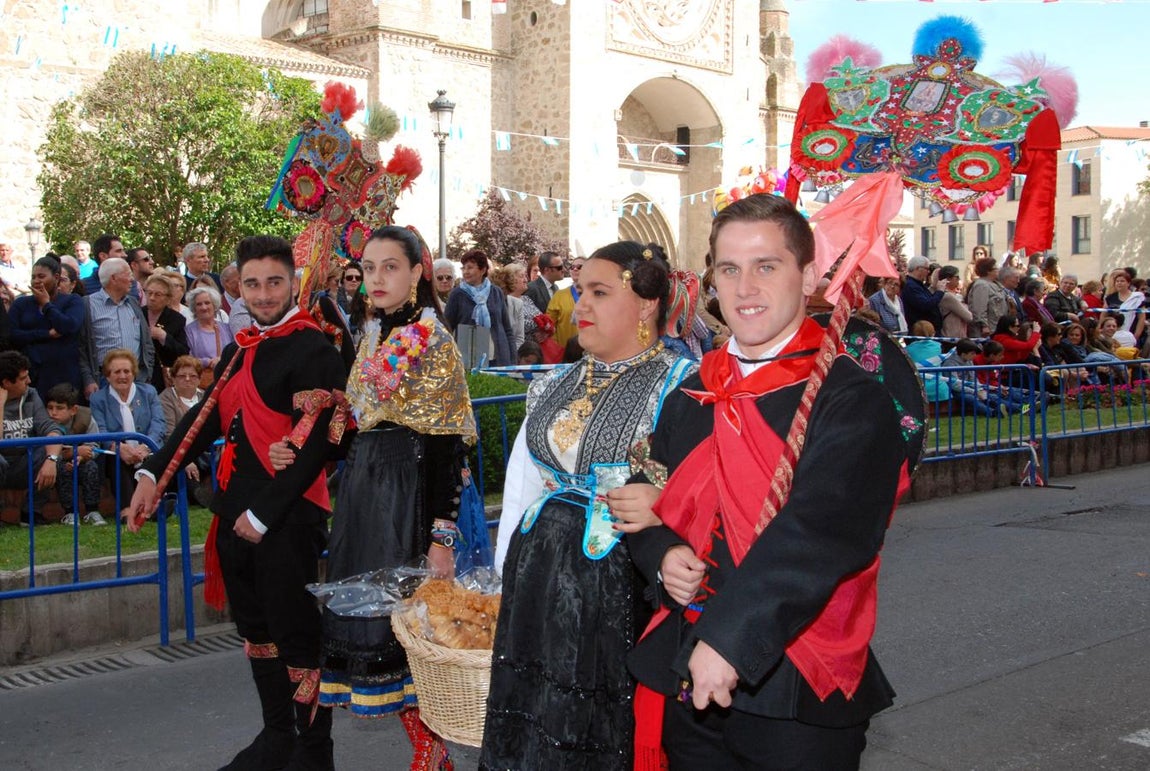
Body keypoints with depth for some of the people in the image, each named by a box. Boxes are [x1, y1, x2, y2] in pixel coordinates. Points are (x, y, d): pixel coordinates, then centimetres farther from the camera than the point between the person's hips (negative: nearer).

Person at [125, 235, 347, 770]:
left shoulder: (313, 350, -11)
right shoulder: (238, 352, 14)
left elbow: (313, 444, -16)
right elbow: (206, 418, 17)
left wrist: (263, 515, -17)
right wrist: (153, 474, 5)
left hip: (286, 519, -8)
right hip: (236, 516, 8)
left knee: (297, 637, 0)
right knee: (255, 631, 18)